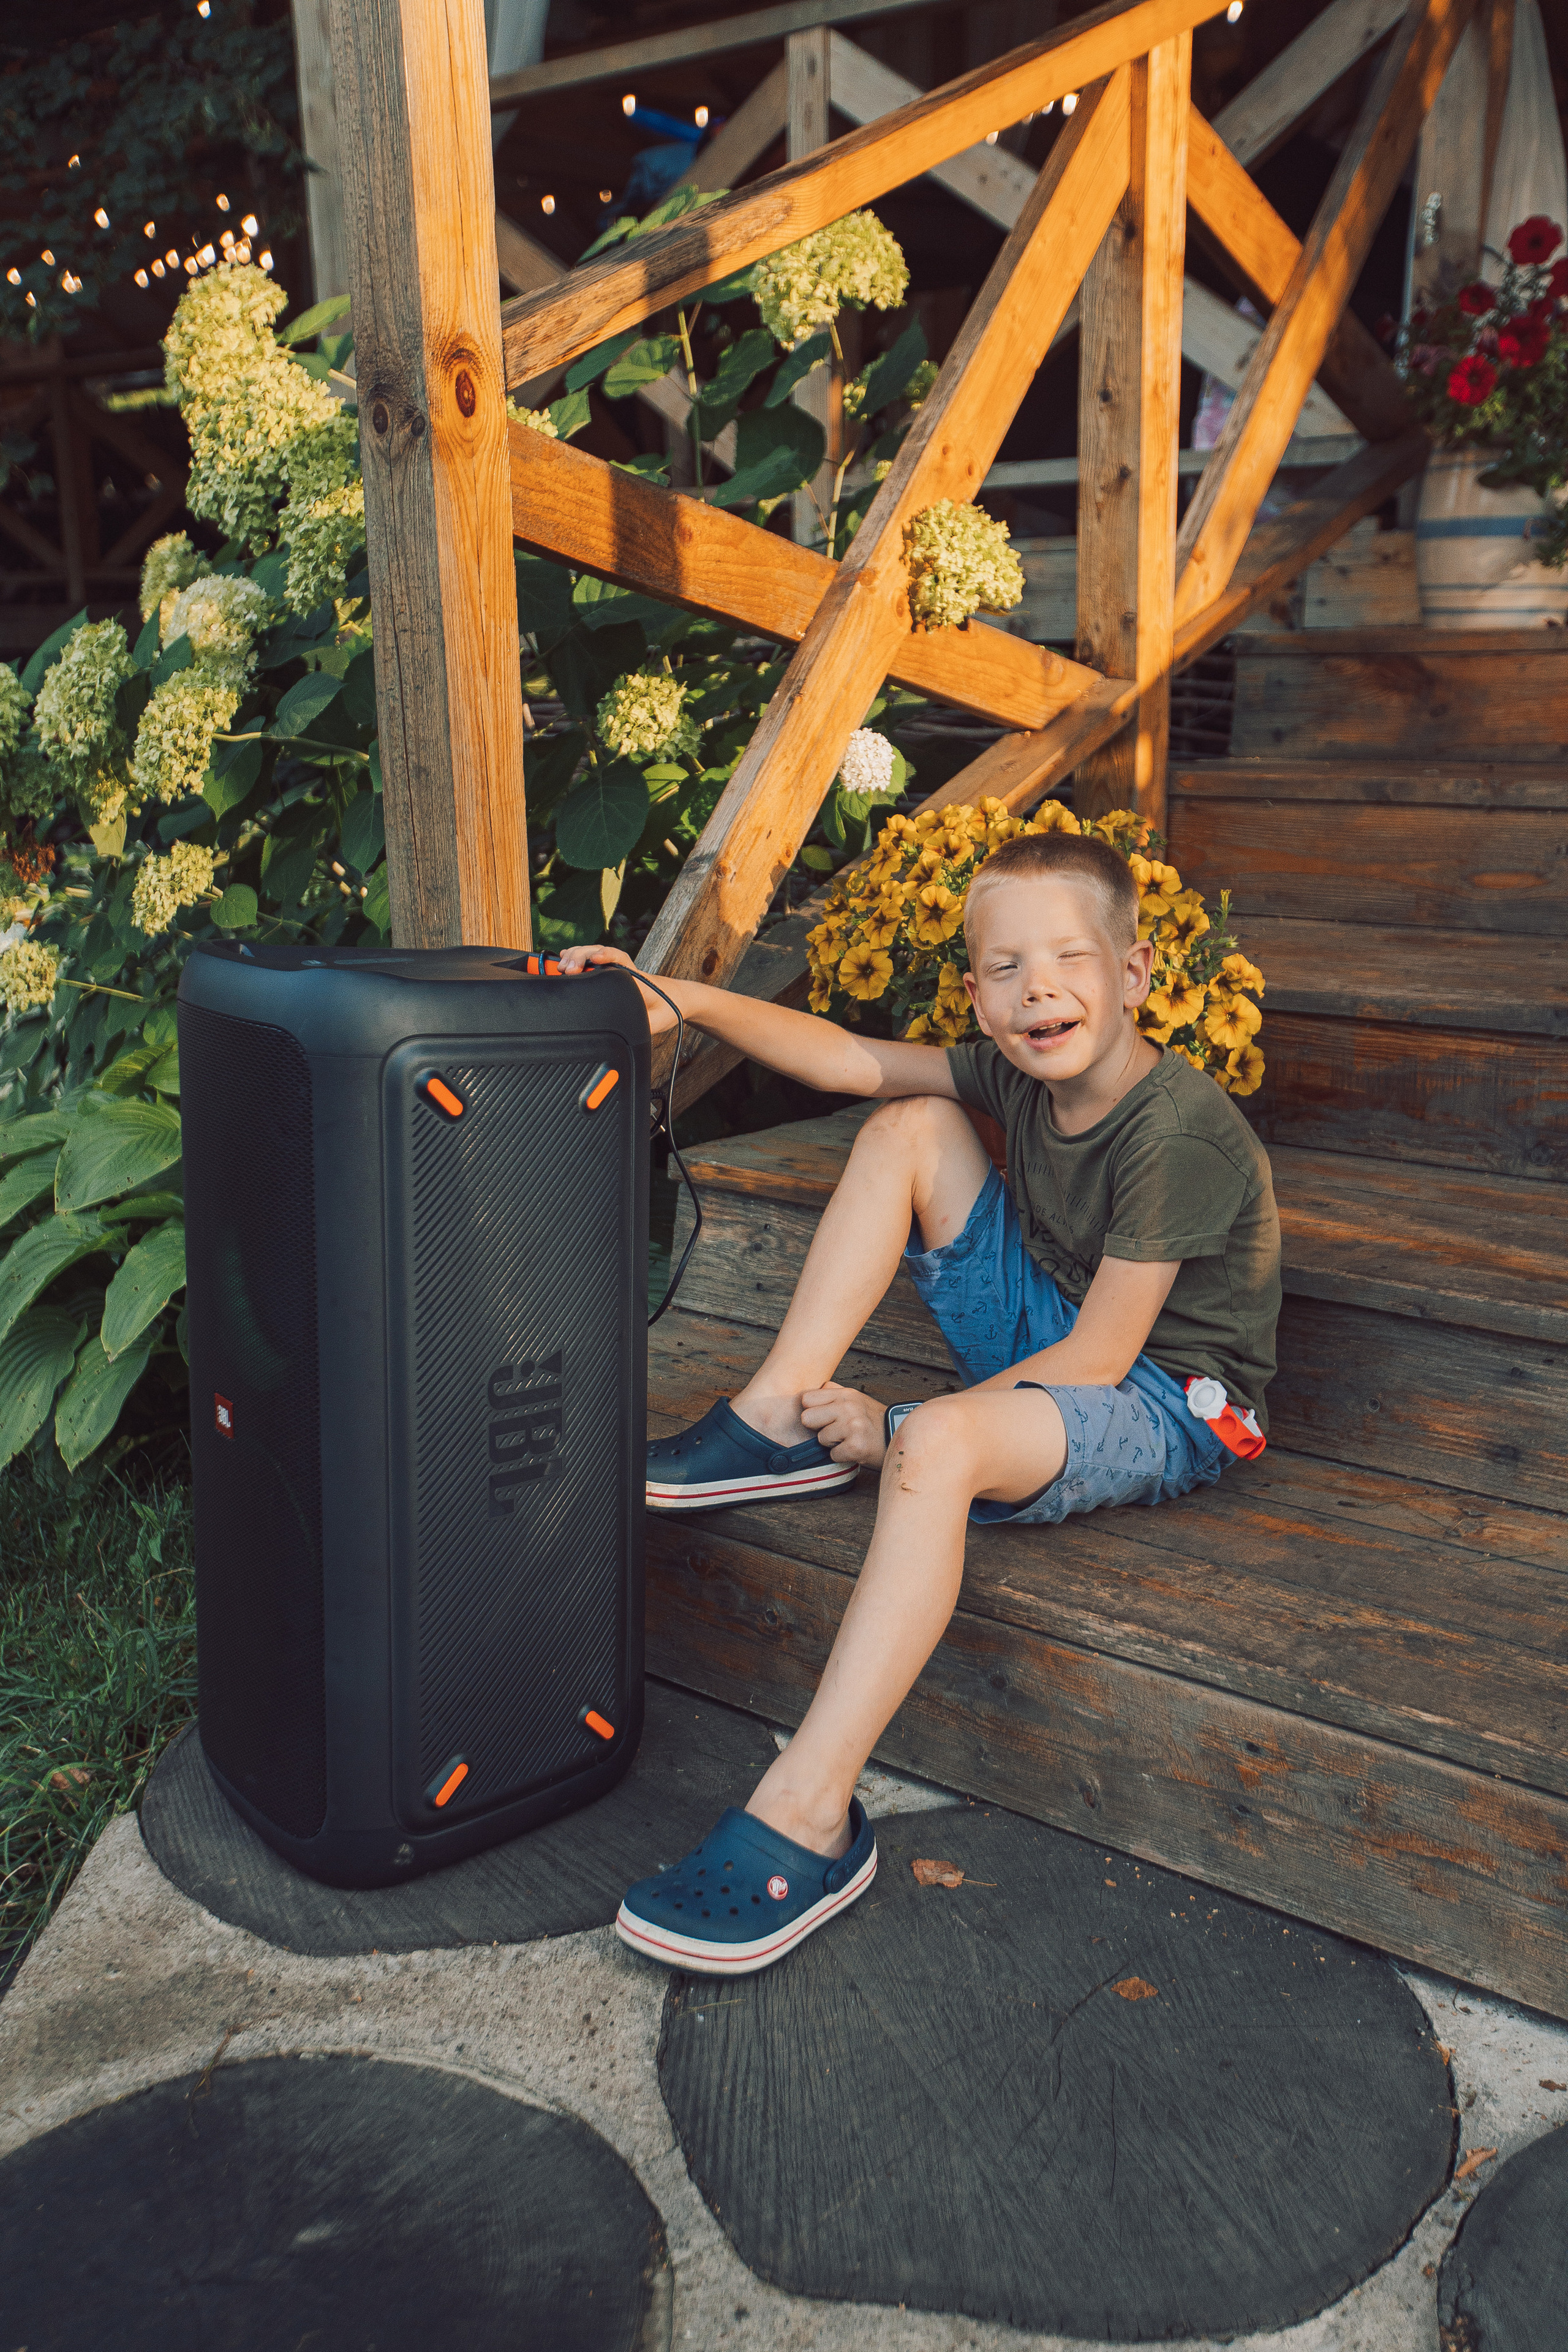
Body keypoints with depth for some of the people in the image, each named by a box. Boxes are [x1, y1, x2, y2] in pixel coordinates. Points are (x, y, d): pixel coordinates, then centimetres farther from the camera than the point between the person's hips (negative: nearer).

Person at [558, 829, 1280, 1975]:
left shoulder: (1178, 1131, -25)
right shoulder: (1025, 1072, -2)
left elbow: (1097, 1361, -24)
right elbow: (848, 1058, 1)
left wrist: (900, 1433, -21)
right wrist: (687, 1000, -12)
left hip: (1170, 1400, -8)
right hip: (1057, 1340, 9)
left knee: (942, 1442, -39)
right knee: (910, 1129, -1)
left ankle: (810, 1816, -35)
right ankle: (779, 1421, -4)